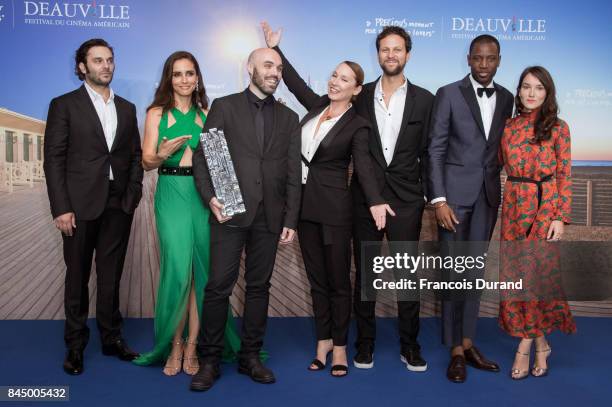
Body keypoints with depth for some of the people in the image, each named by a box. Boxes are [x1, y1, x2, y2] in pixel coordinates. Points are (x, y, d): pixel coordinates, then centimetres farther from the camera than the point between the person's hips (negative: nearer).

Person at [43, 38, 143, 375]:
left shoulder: (126, 108, 12)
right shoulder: (64, 105, 0)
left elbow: (135, 155, 13)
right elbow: (54, 160, -5)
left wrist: (134, 194, 0)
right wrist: (61, 208, -11)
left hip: (119, 205, 3)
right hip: (80, 204, -3)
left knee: (111, 275, 10)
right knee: (78, 276, 8)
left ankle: (111, 337, 22)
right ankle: (75, 344, 21)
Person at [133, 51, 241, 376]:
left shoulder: (206, 114, 12)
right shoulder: (157, 113, 5)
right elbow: (147, 162, 1)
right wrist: (163, 153, -18)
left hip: (203, 195, 3)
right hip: (171, 194, -2)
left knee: (202, 270, 1)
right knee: (178, 270, -8)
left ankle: (191, 346, 13)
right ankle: (174, 345, 11)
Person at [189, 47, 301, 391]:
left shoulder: (289, 118, 14)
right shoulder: (224, 106, 7)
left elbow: (293, 174, 9)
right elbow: (202, 156, 2)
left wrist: (291, 220, 3)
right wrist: (210, 197, -13)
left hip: (270, 216, 3)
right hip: (231, 211, -2)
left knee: (259, 286, 8)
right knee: (219, 285, -3)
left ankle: (250, 356, 20)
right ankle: (210, 360, 11)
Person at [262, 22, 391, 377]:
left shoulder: (357, 125, -8)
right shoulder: (317, 106, 8)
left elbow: (364, 164, -21)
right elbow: (294, 80, 19)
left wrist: (375, 201, -36)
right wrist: (275, 48, 18)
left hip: (334, 207, -6)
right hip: (306, 204, 6)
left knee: (339, 280, 4)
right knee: (317, 278, 12)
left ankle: (339, 346, 17)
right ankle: (323, 341, 24)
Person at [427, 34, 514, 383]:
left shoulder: (506, 98, 9)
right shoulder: (449, 94, -3)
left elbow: (501, 147, 13)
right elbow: (435, 150, -7)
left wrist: (499, 190, 4)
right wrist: (439, 200, -14)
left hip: (489, 194, 4)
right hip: (455, 193, -4)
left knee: (475, 269, 10)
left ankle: (468, 343, 21)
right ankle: (455, 350, 10)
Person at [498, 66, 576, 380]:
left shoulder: (557, 128, 0)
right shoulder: (508, 127, 9)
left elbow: (564, 176, -2)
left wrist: (561, 217, -9)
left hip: (545, 207, -3)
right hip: (513, 207, 4)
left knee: (536, 272, -5)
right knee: (516, 275, 3)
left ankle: (526, 343, 9)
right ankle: (540, 344, 19)